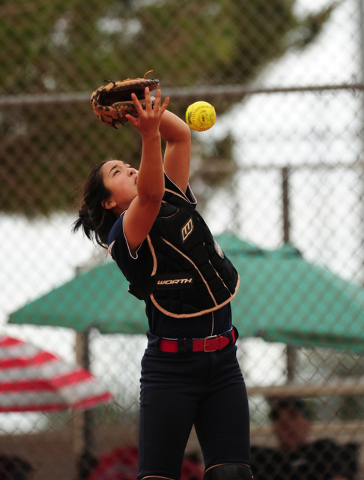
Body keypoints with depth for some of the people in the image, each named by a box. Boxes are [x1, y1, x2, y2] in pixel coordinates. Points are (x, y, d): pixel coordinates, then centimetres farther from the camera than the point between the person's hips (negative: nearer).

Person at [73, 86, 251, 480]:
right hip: (171, 368, -6)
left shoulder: (177, 198, 14)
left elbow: (181, 134, 10)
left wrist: (147, 104, -7)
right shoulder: (123, 237, -7)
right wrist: (149, 133, -41)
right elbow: (150, 196, -28)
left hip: (221, 358, 6)